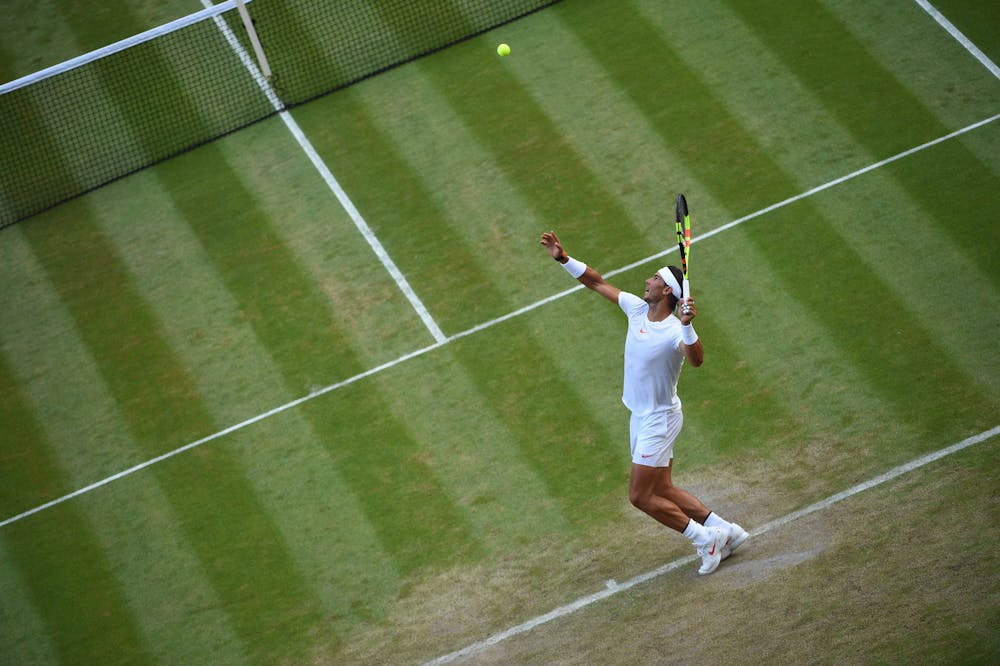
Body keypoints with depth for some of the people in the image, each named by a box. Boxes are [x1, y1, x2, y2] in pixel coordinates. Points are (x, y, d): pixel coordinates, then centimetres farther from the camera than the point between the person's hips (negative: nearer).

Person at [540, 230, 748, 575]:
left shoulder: (676, 331, -26)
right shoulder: (637, 308, -3)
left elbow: (696, 359, -46)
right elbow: (597, 283, 5)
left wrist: (687, 326, -61)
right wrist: (563, 258, -4)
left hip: (659, 419, -8)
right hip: (640, 416, 8)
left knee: (641, 496, -7)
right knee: (662, 491, 13)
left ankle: (705, 537, 4)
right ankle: (724, 530, 21)